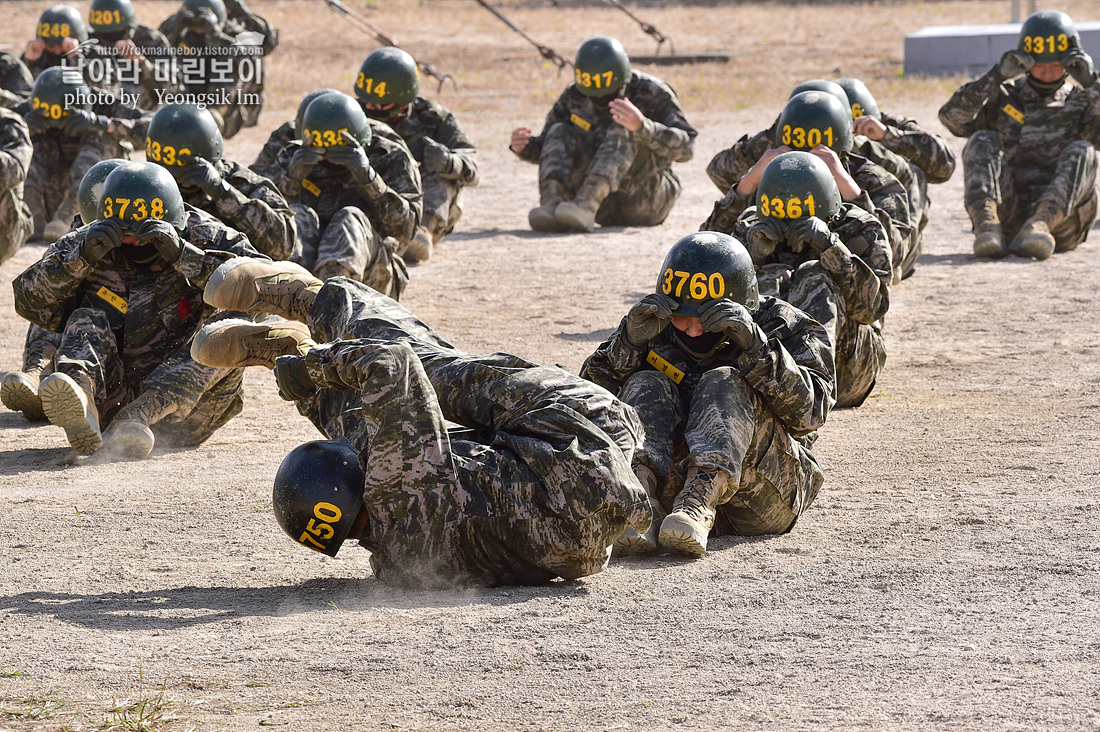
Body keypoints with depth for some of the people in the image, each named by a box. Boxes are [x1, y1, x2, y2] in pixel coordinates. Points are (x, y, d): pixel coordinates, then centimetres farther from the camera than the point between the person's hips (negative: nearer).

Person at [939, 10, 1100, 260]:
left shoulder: (1080, 105, 17)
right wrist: (996, 76, -7)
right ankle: (987, 225, -42)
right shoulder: (1004, 97, 18)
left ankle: (1040, 224, -48)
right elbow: (952, 117, 0)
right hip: (1005, 211, 1)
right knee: (982, 141, -16)